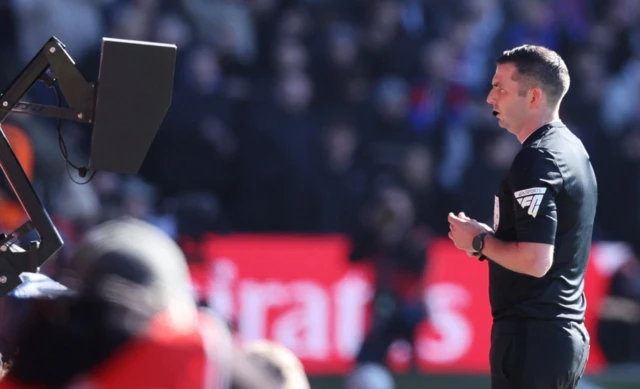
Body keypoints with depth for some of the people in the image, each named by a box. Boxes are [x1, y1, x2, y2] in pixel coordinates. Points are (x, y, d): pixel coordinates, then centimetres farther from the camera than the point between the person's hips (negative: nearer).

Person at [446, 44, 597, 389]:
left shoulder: (535, 160, -17)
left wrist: (479, 242, -9)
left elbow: (535, 261, -25)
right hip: (567, 333, 10)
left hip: (532, 338, -10)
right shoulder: (572, 150, 14)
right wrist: (489, 238, 13)